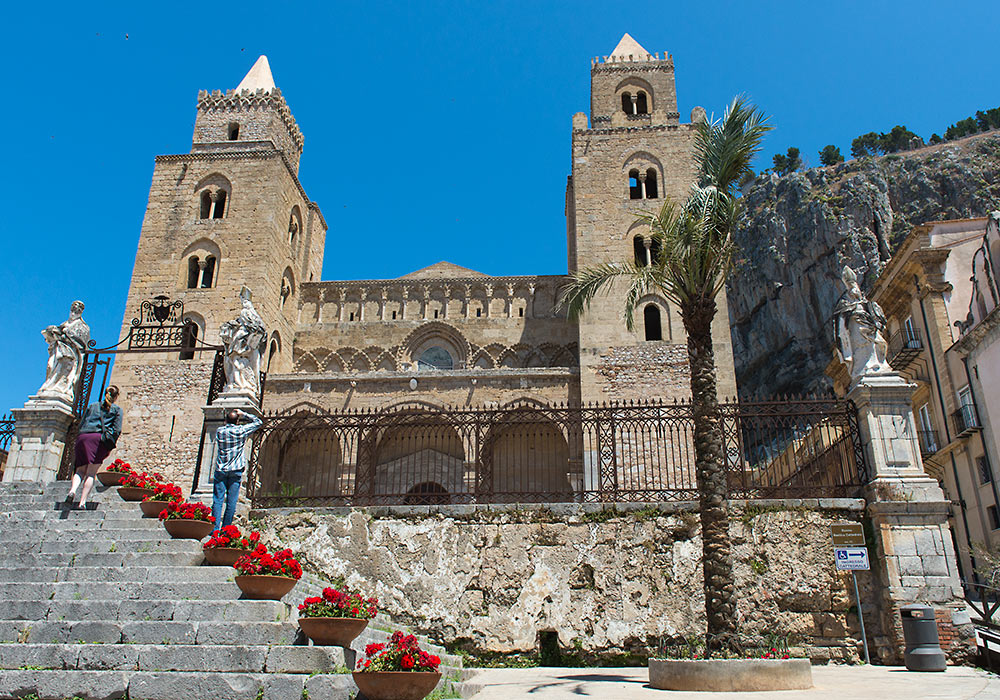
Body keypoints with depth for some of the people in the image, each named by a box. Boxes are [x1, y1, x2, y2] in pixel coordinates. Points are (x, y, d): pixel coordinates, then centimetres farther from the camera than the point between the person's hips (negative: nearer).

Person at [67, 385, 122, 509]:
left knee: (80, 470, 6)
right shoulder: (117, 409, 15)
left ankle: (73, 490, -22)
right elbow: (117, 429, 4)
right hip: (99, 438, -3)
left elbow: (81, 424, 22)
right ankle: (83, 501, -17)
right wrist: (110, 446, 5)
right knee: (91, 473, -5)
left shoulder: (92, 406, 26)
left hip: (83, 437, 3)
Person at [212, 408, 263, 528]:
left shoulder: (219, 431, 5)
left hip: (221, 470, 1)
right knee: (231, 502, 2)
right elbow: (258, 422, 10)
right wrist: (243, 414, 13)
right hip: (235, 470, -1)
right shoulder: (241, 430, 0)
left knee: (218, 501, -1)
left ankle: (215, 529, -7)